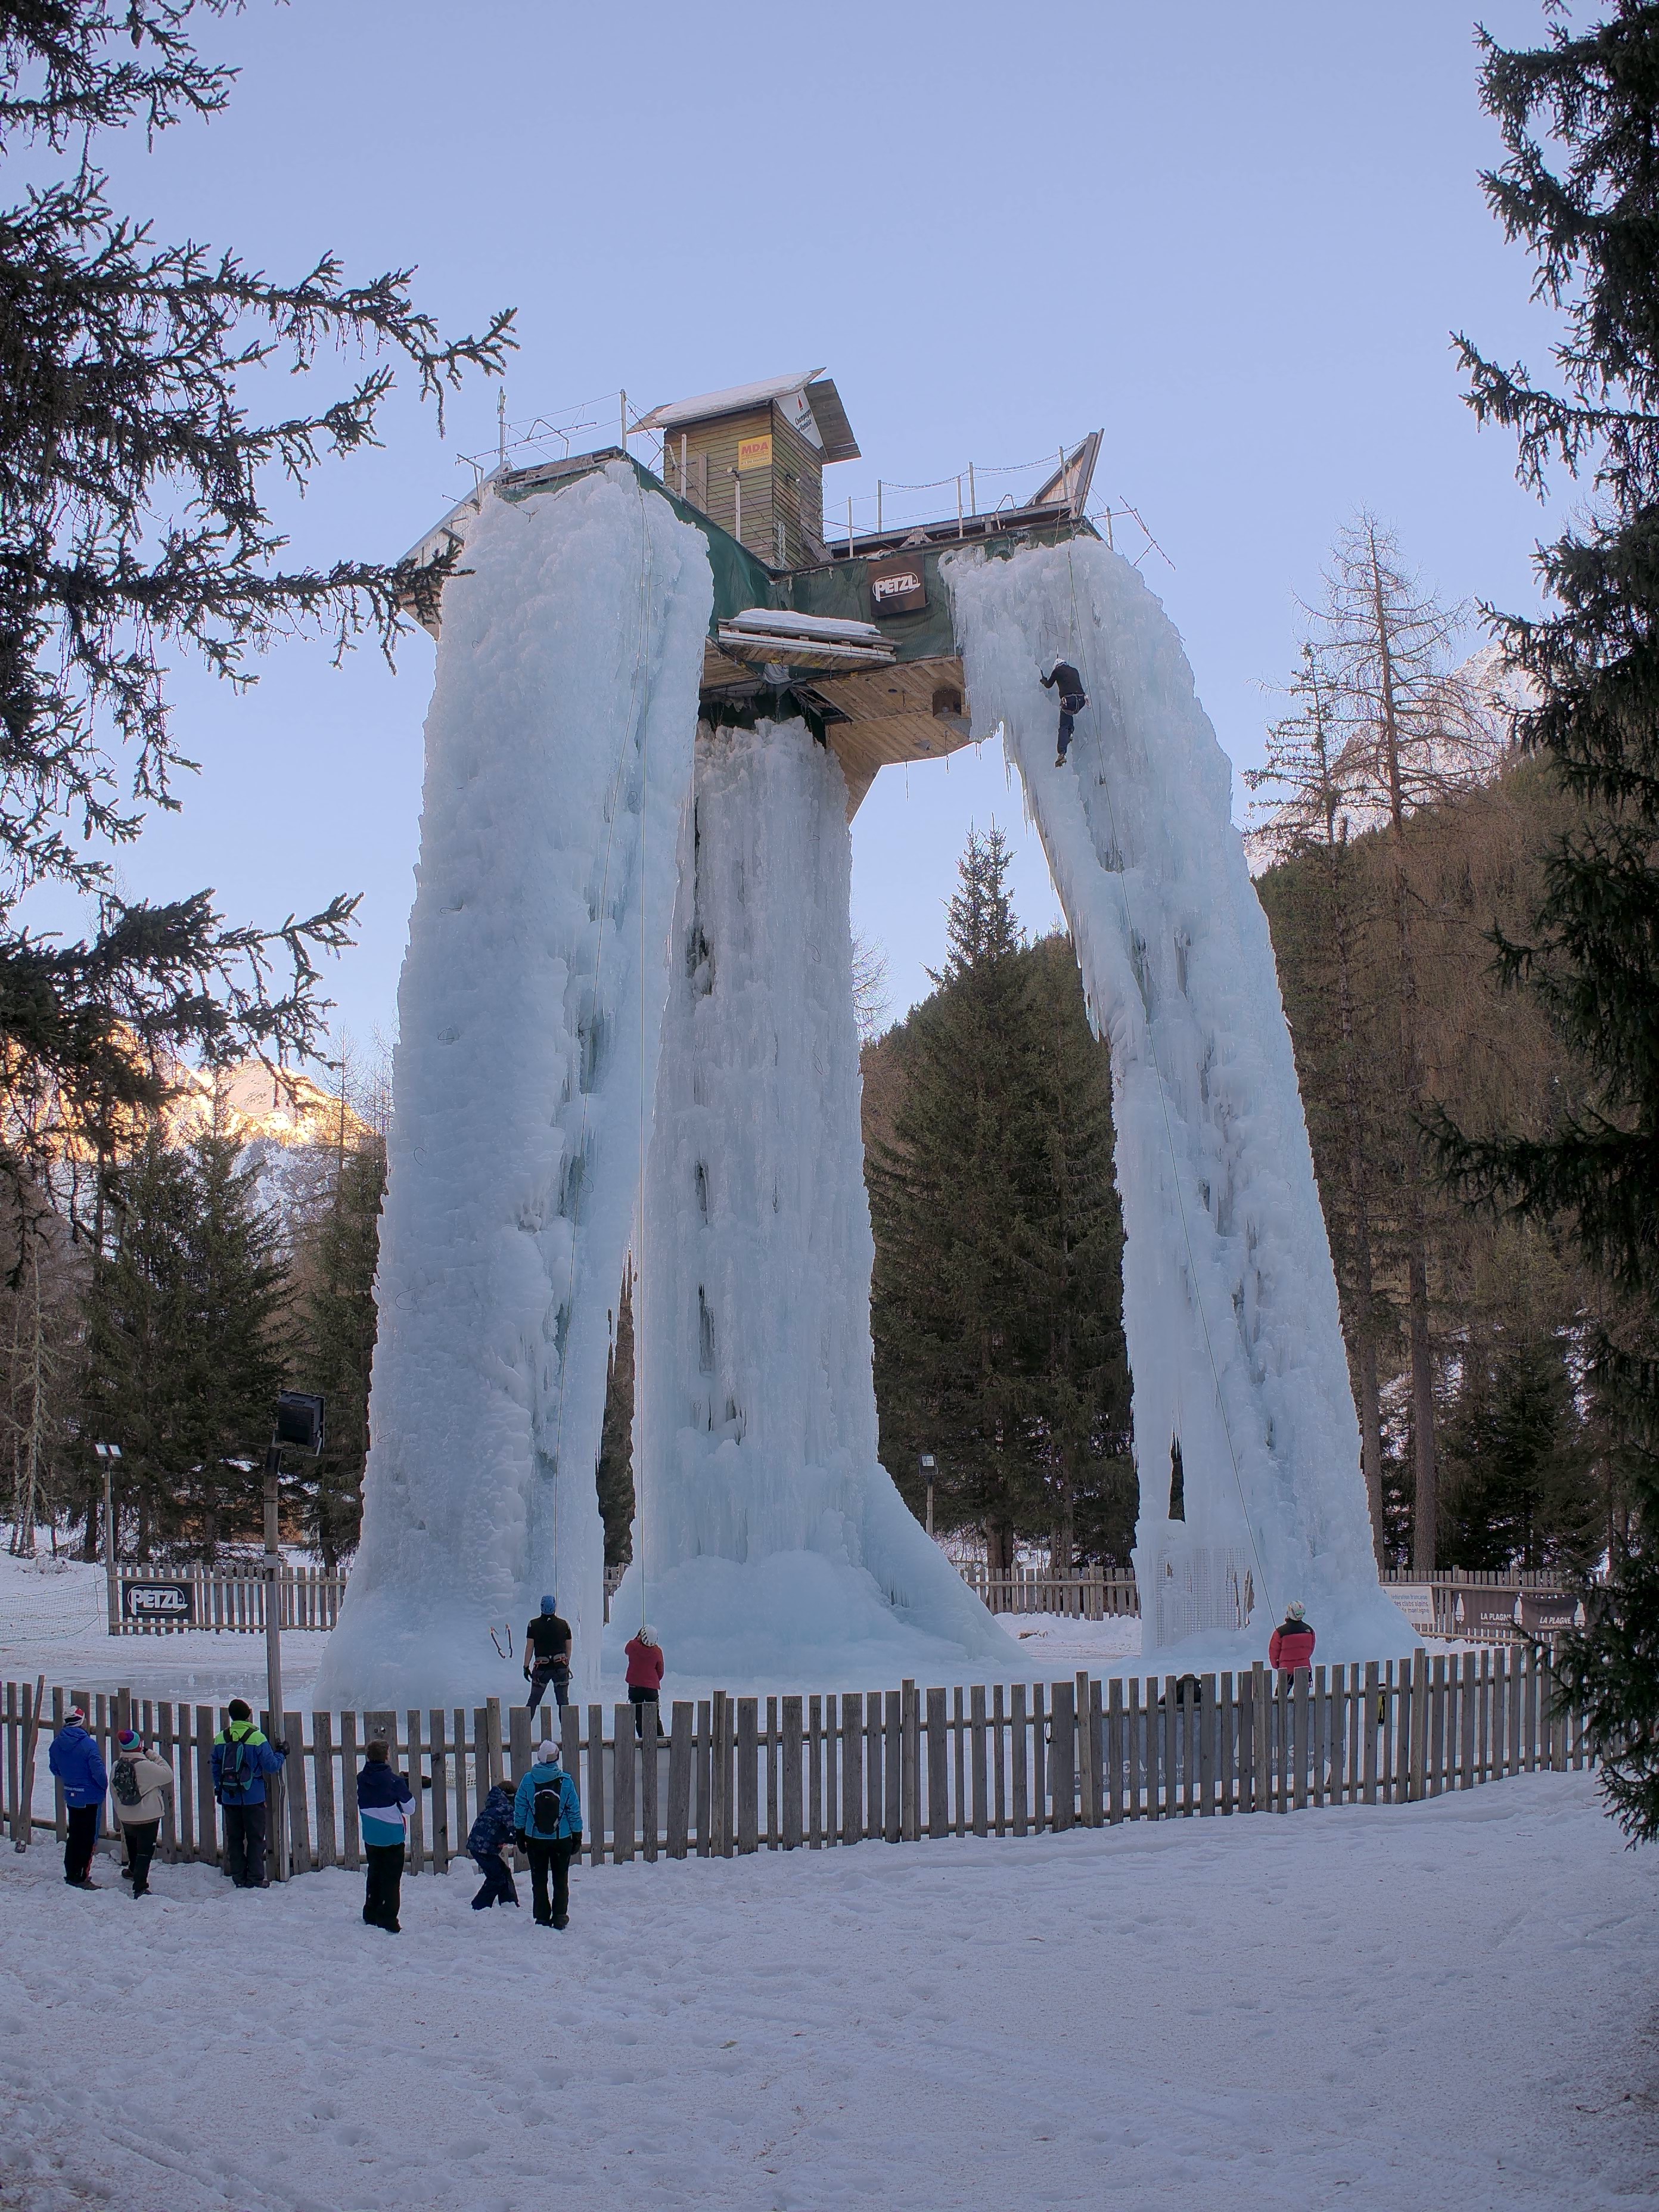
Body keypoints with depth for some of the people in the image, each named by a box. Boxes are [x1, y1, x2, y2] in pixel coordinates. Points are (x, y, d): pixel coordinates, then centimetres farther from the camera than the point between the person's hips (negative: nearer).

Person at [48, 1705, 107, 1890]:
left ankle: (71, 1874, 25)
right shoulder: (87, 1745, -22)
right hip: (90, 1797, -6)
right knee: (88, 1838, 3)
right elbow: (98, 1771, -22)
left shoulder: (57, 1743, -2)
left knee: (74, 1835, 19)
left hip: (70, 1796, 6)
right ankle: (81, 1878, 4)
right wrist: (105, 1786, -3)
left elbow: (54, 1768, 10)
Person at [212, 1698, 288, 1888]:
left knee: (234, 1838, 13)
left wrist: (219, 1790, 20)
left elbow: (216, 1767, 8)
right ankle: (255, 1879, 6)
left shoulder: (220, 1739, -2)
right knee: (256, 1838, 6)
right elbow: (271, 1766, -10)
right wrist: (281, 1754, 9)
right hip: (253, 1798, -3)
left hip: (229, 1799, 3)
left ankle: (238, 1878, 16)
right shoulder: (257, 1738, -14)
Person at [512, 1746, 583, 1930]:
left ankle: (542, 1918, 11)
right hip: (561, 1839, 0)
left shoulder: (528, 1780, -8)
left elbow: (519, 1809, -2)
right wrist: (577, 1837, 7)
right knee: (561, 1880, 12)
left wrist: (519, 1834, 9)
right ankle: (560, 1917, 10)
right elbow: (575, 1811, -3)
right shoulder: (566, 1782, -10)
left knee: (539, 1880, 11)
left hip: (535, 1839, 0)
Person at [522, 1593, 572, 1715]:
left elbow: (529, 1647, -3)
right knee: (563, 1701, 5)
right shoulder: (564, 1625, 1)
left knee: (533, 1700, 11)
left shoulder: (534, 1624, -4)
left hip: (541, 1668, 0)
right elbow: (568, 1648, 7)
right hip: (560, 1667, 1)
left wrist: (526, 1666, 4)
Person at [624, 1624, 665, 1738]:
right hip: (652, 1688, 0)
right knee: (655, 1718, 9)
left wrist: (638, 1637, 24)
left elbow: (626, 1650, 18)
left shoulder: (633, 1645, -10)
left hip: (635, 1686, 0)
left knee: (639, 1717, 8)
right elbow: (660, 1672, 3)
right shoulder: (657, 1651, -8)